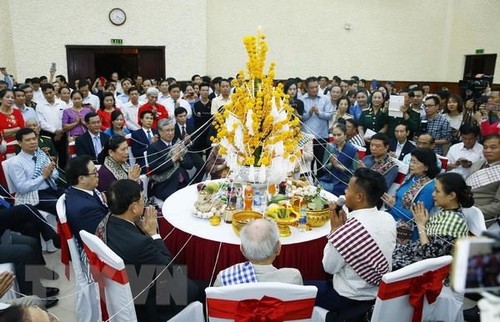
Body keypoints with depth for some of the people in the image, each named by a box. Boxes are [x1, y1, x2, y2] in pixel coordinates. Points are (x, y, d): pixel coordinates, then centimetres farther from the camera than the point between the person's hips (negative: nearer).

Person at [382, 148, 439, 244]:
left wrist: (394, 205, -18)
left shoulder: (428, 188, -16)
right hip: (391, 217, 7)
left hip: (407, 230, -7)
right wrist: (389, 201, -2)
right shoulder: (410, 176, 7)